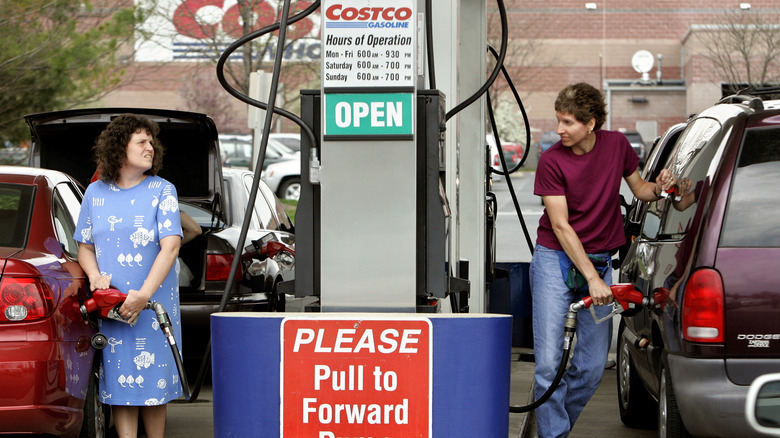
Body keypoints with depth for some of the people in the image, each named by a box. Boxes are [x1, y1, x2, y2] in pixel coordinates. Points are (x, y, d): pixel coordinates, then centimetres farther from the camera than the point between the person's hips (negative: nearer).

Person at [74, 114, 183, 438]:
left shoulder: (162, 191, -1)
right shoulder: (96, 193, 9)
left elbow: (170, 247, -11)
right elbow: (84, 247, 15)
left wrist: (144, 294, -22)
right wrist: (96, 276, -7)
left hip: (153, 304, -2)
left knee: (154, 381, 1)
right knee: (119, 384, -1)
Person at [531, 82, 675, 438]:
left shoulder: (617, 145, -1)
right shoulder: (551, 161, -11)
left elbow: (638, 188, 16)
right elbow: (560, 225, -14)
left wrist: (657, 188, -10)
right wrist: (591, 278, -20)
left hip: (599, 261, 3)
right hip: (555, 260, -3)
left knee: (592, 366, 3)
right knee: (549, 361, -8)